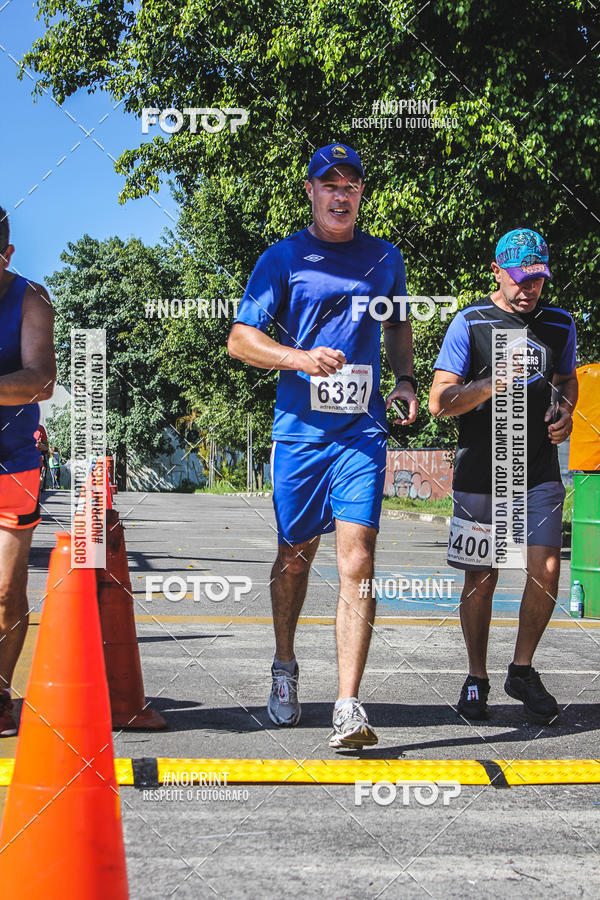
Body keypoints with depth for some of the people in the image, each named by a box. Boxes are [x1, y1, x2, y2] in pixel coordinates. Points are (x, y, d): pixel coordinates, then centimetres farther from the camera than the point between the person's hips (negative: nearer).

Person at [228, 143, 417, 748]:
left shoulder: (386, 258, 13)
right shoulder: (283, 258, 3)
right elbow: (240, 339, -1)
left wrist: (405, 380, 10)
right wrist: (300, 358, -18)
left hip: (362, 431, 1)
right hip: (299, 428, -1)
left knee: (357, 562, -12)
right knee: (295, 556, 13)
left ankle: (348, 708, -15)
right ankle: (285, 668, 37)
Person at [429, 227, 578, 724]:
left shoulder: (560, 324, 10)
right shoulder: (470, 323, -2)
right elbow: (439, 400, -7)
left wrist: (565, 413, 6)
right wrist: (492, 385, -23)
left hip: (540, 469, 3)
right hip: (480, 471, -2)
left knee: (546, 571, -9)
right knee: (481, 577, 3)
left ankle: (522, 670, 12)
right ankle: (477, 678, 21)